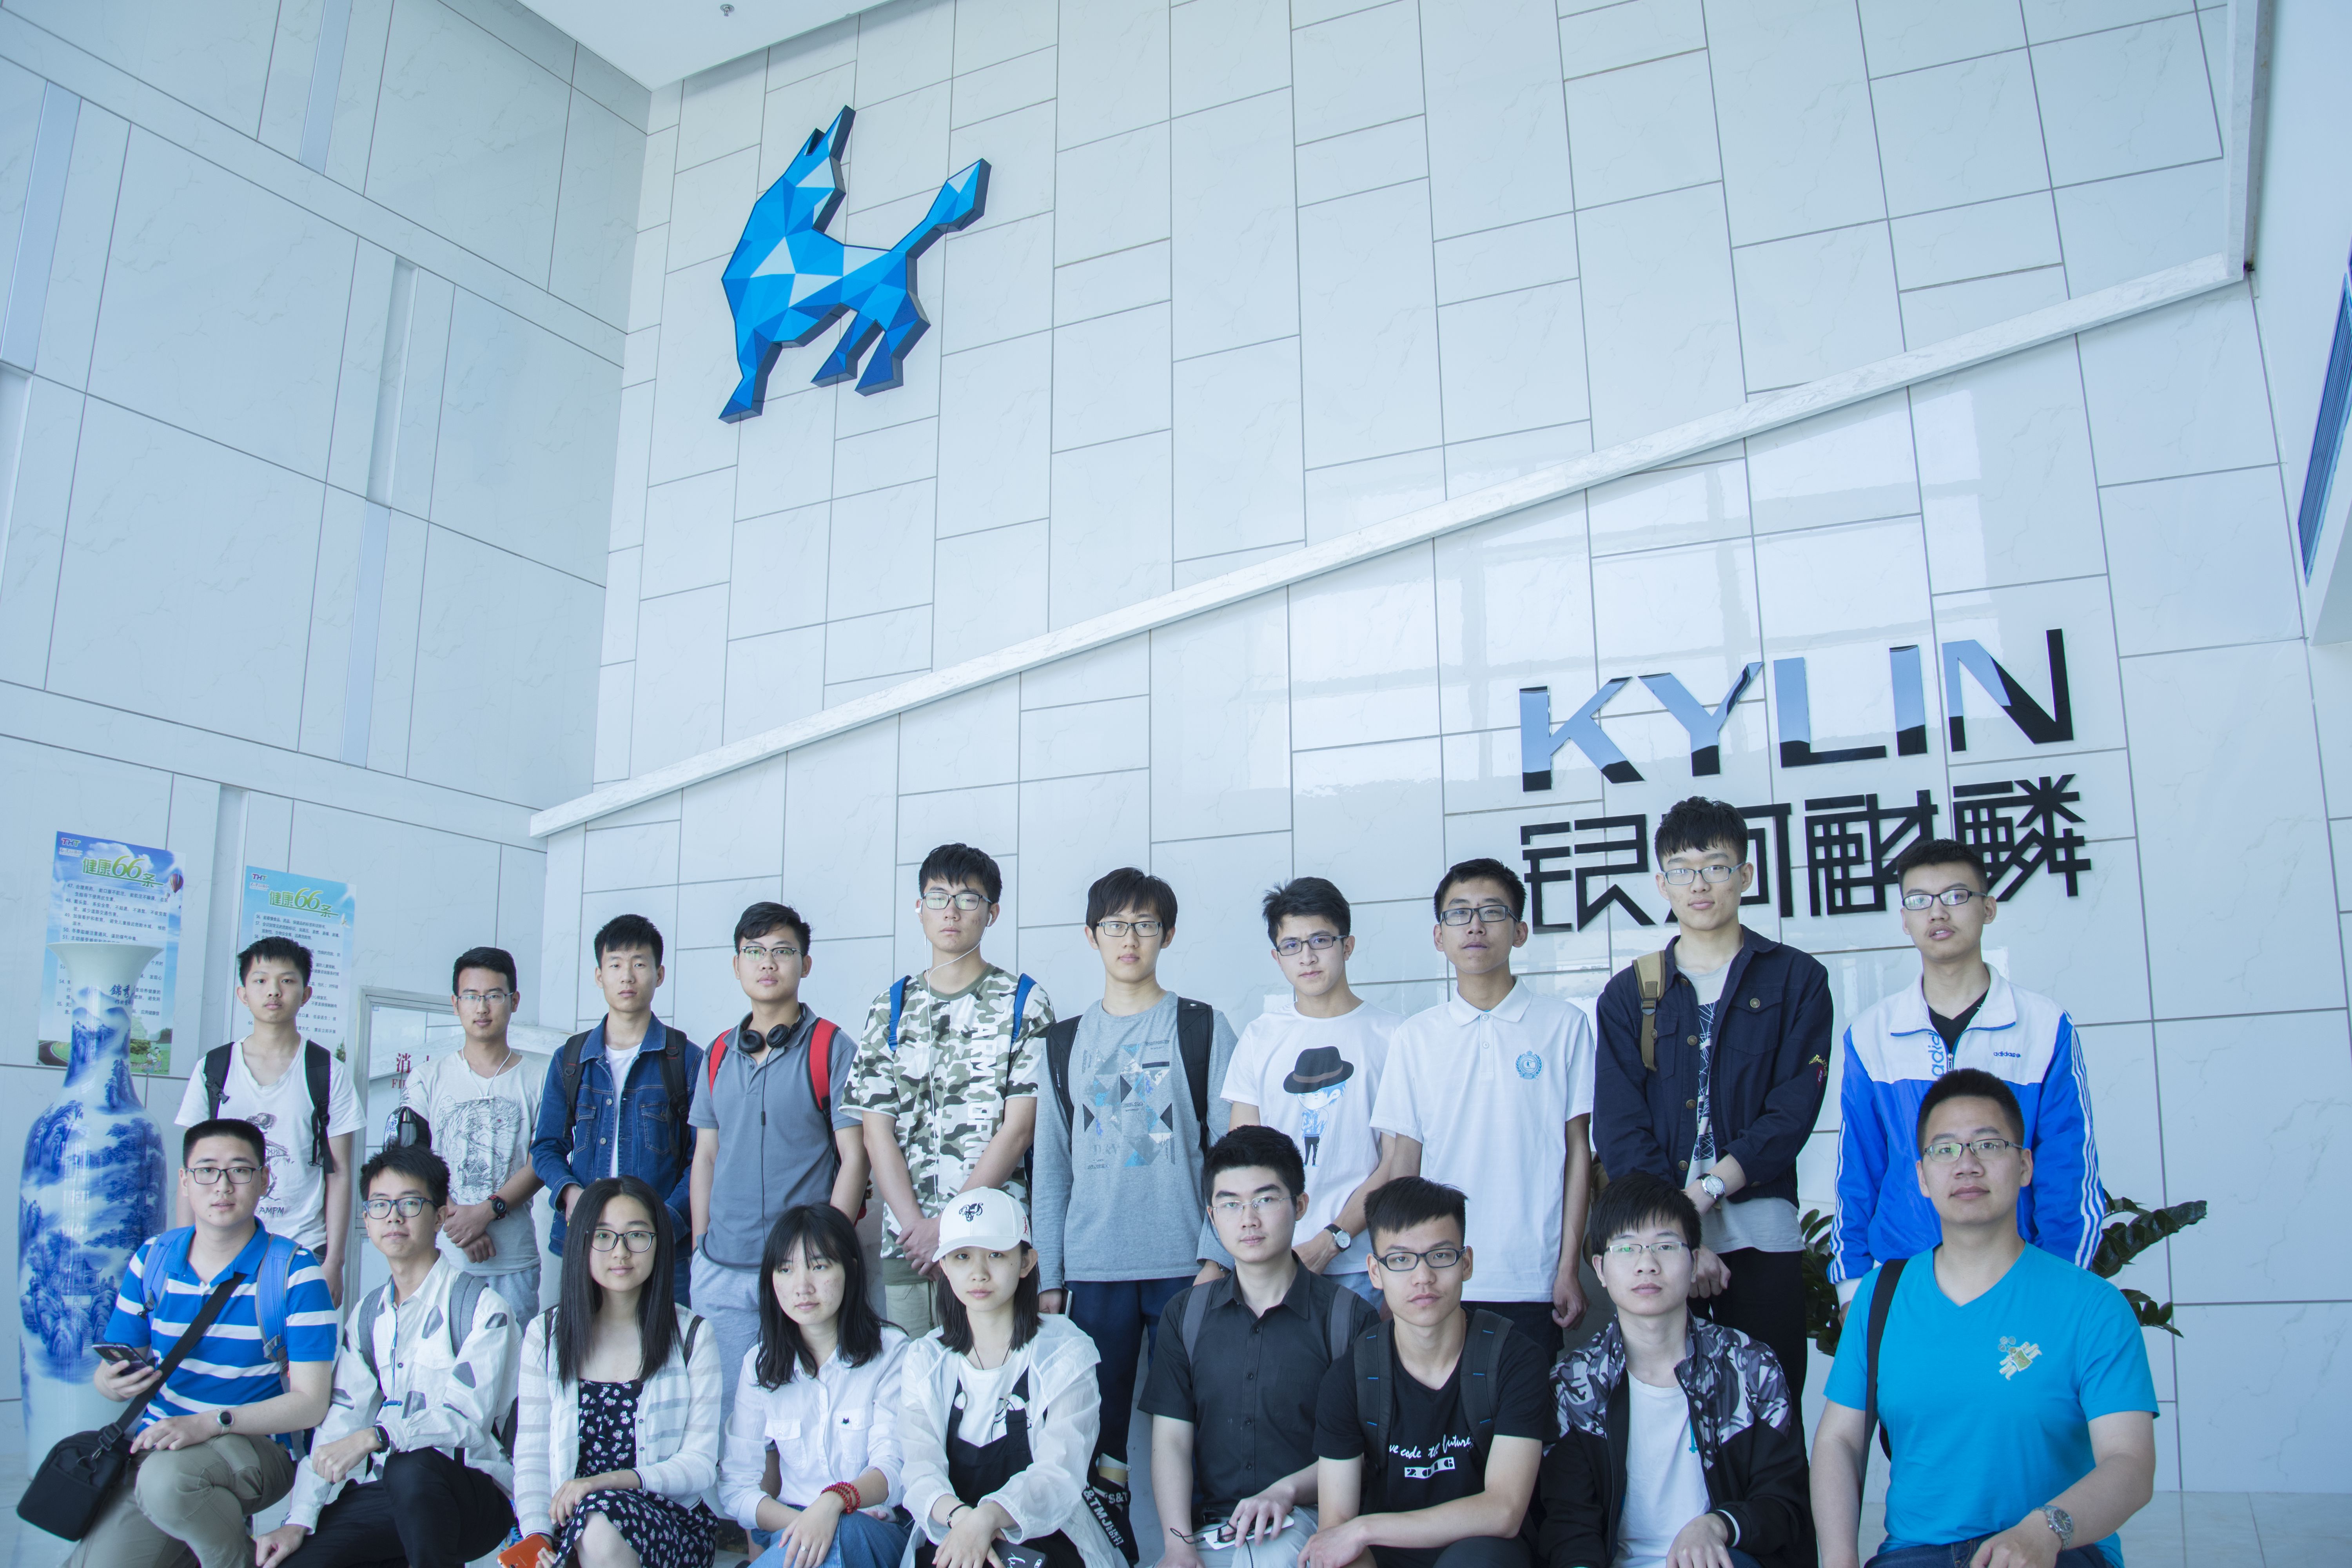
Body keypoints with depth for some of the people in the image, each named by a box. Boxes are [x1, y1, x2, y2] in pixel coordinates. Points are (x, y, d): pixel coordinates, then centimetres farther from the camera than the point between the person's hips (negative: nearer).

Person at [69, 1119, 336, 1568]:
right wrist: (114, 1383, -15)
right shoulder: (151, 1260, 6)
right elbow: (110, 1374, 10)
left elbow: (311, 1401, -12)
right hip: (157, 1446, 5)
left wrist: (211, 1423, -25)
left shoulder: (294, 1272, -7)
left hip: (257, 1447, -4)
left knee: (168, 1477, -34)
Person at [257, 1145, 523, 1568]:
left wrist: (376, 1438, -31)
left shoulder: (483, 1306, -7)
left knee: (411, 1468, -36)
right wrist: (300, 1519, -3)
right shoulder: (368, 1314, 15)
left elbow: (465, 1419, -17)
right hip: (386, 1492, 4)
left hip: (475, 1493, -4)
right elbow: (340, 1419, 8)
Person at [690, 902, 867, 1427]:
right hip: (721, 1270, 4)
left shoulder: (830, 1049, -3)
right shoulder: (718, 1054, 12)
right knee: (729, 1404, 7)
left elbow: (853, 1158, -5)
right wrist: (700, 1244, 9)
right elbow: (706, 1155, 17)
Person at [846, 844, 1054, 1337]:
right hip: (906, 1242, 3)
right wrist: (916, 1224, -7)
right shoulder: (890, 1009, 12)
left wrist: (950, 1222, -10)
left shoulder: (1023, 1003, 3)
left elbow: (1018, 1127, -4)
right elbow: (877, 1132, 6)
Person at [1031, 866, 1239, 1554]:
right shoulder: (1065, 1041, 11)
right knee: (1094, 1431, 6)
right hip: (1092, 1269, 2)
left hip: (1183, 1265, -2)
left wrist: (1215, 1253, -8)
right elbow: (1051, 1169, 11)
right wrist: (1048, 1278, 6)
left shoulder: (1203, 1028, 4)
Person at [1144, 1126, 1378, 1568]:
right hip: (1208, 1528, 3)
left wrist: (1288, 1490, -16)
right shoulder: (1186, 1315, 12)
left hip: (1305, 1521, -2)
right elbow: (1171, 1439, 5)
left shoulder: (1350, 1316, 1)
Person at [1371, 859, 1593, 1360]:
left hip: (1531, 1282, -1)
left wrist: (1569, 1268, -1)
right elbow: (1404, 1161, 5)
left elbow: (1577, 1150, 2)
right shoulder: (1414, 1037, 5)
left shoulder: (1564, 1026, 1)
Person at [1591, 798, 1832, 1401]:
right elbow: (1618, 1126, 1)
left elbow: (1794, 1109, -3)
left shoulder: (1796, 979, 7)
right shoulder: (1629, 993, 10)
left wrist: (1710, 1188, -15)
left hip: (1760, 1236, -1)